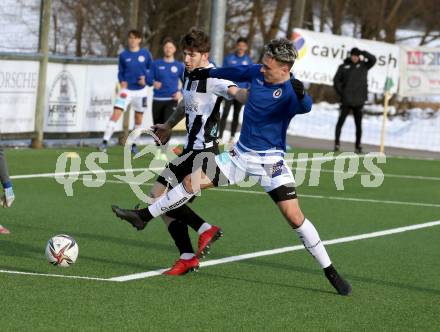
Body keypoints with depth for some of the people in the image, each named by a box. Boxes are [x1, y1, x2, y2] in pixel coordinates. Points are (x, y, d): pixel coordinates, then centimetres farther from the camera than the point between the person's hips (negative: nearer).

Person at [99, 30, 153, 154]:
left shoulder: (146, 54, 0)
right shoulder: (123, 55, 1)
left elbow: (151, 70, 7)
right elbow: (120, 72, 8)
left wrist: (146, 79, -11)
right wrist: (122, 81, -12)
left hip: (140, 90, 1)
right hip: (127, 90, -1)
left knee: (139, 119, 9)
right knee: (116, 114, -14)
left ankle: (133, 144, 25)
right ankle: (105, 142, -16)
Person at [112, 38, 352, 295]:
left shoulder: (290, 92, -22)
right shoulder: (258, 72, -2)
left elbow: (305, 107, -44)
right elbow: (236, 72, 19)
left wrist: (301, 94, -66)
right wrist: (208, 73, 31)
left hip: (270, 160, -6)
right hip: (241, 154, 6)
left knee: (294, 216, -14)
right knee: (192, 181, 4)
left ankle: (330, 272, -4)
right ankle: (144, 216, 19)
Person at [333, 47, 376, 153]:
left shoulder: (363, 66, 8)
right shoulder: (344, 67, 5)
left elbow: (373, 60, -6)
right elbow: (336, 80, 6)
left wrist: (362, 53, -13)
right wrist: (340, 92, -3)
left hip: (359, 101, 1)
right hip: (346, 101, -1)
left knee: (358, 124, 4)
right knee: (340, 122, -3)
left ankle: (358, 145, 10)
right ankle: (337, 143, 3)